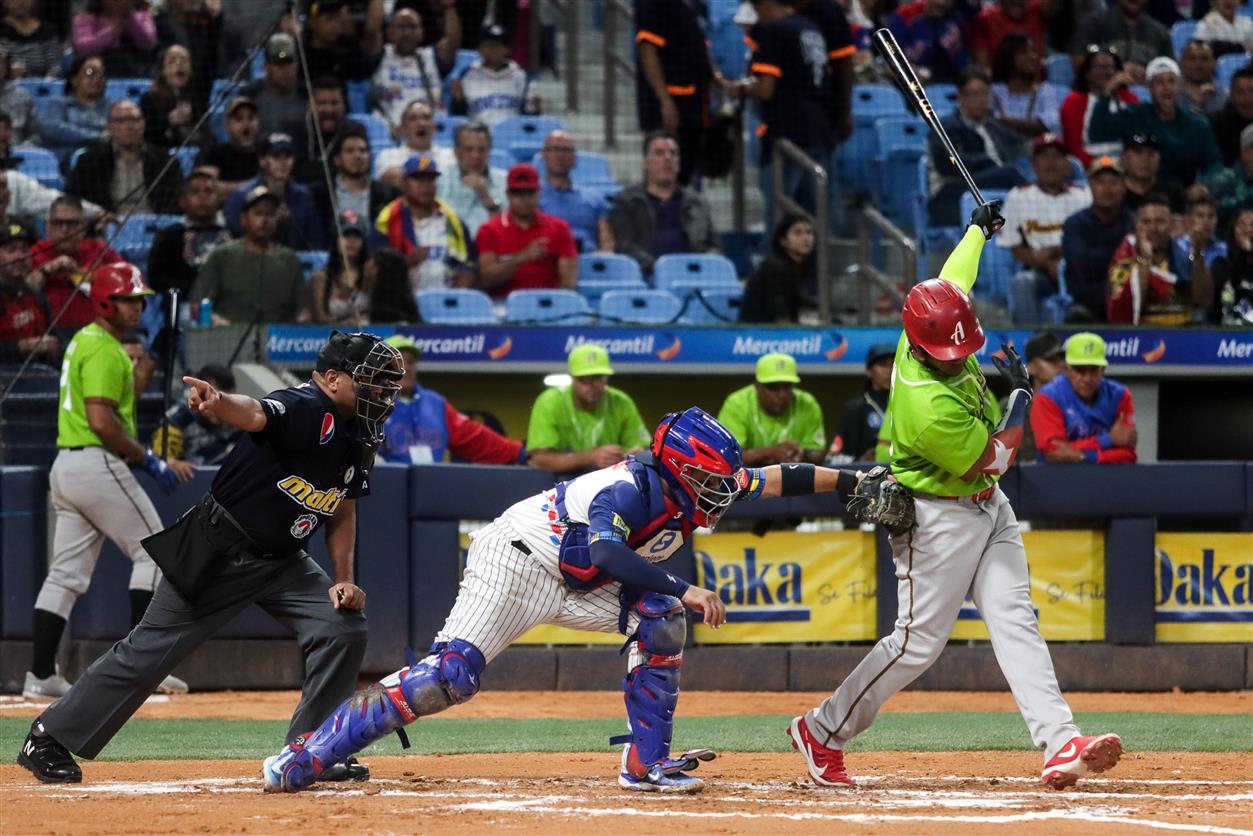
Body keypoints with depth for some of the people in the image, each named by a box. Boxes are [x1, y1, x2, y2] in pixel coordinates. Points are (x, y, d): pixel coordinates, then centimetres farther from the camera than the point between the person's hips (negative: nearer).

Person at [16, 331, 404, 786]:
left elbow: (343, 510, 14)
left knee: (344, 626, -6)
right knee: (152, 649, -4)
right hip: (216, 552, -8)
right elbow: (255, 414, -44)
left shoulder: (360, 437, 3)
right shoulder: (304, 408, -22)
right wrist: (218, 403, -66)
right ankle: (49, 739, 7)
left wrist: (344, 579, 2)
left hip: (281, 561, 8)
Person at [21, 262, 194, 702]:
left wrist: (146, 369, 15)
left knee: (67, 574, 8)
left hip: (65, 465, 10)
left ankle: (41, 674, 6)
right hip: (97, 465, -10)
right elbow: (102, 421, -22)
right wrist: (150, 462, -17)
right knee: (153, 551, -1)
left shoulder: (83, 341, 19)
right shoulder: (104, 350, -13)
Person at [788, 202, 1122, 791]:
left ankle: (1060, 744, -16)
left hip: (987, 509, 9)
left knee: (1015, 619, -4)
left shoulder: (934, 327, -8)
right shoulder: (930, 409, -32)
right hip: (940, 518, -9)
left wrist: (978, 230, 31)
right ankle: (822, 732, 12)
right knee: (919, 641, -4)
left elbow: (953, 279, 15)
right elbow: (996, 459, -19)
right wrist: (1021, 393, -7)